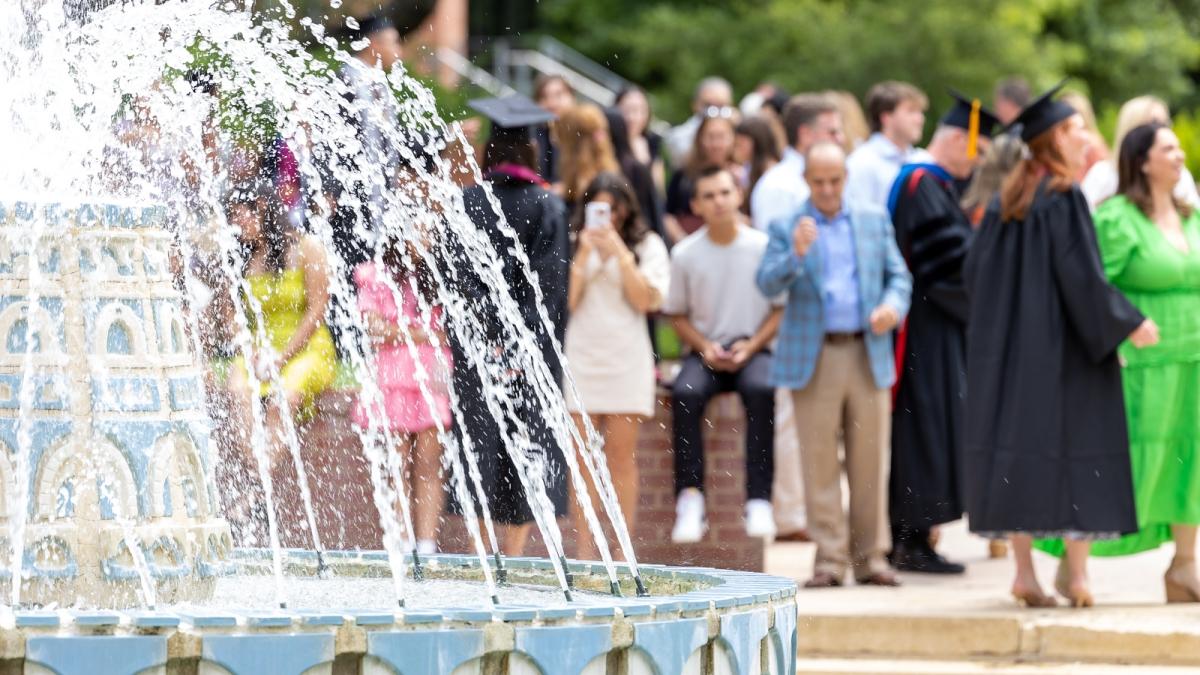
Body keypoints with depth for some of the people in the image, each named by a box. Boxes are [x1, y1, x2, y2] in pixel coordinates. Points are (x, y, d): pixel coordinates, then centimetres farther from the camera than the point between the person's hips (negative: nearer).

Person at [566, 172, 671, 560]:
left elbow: (645, 299, -3)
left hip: (626, 362, -1)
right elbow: (565, 300, 0)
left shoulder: (646, 245, 9)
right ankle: (584, 550, -1)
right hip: (579, 357, 1)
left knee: (621, 457, -2)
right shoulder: (573, 244, 10)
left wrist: (619, 252, -8)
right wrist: (584, 254, -6)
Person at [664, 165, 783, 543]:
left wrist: (752, 345, -10)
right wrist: (705, 347, -7)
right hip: (705, 352, 1)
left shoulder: (764, 248, -2)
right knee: (685, 393, -31)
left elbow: (783, 308, 4)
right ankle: (690, 497, -31)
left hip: (753, 351, -1)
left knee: (761, 390, -35)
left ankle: (758, 500, -34)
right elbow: (677, 314, 10)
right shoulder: (685, 254, 2)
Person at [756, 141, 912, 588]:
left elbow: (899, 275, 13)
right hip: (814, 359, -2)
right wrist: (795, 254, -23)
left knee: (870, 462, 2)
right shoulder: (786, 228, 7)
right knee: (819, 463, -3)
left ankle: (870, 557, 7)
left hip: (868, 355, 2)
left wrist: (894, 305, -8)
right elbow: (768, 284, -4)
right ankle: (829, 559, 2)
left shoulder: (874, 221, 14)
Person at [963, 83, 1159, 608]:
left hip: (1009, 343, 6)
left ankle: (1024, 571, 4)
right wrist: (1128, 324, -9)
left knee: (1018, 447, 6)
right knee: (1077, 449, 1)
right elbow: (1081, 275, -17)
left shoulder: (1006, 200, 8)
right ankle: (1075, 571, -2)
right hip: (1062, 344, -6)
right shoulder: (1063, 199, -12)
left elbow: (974, 270, 11)